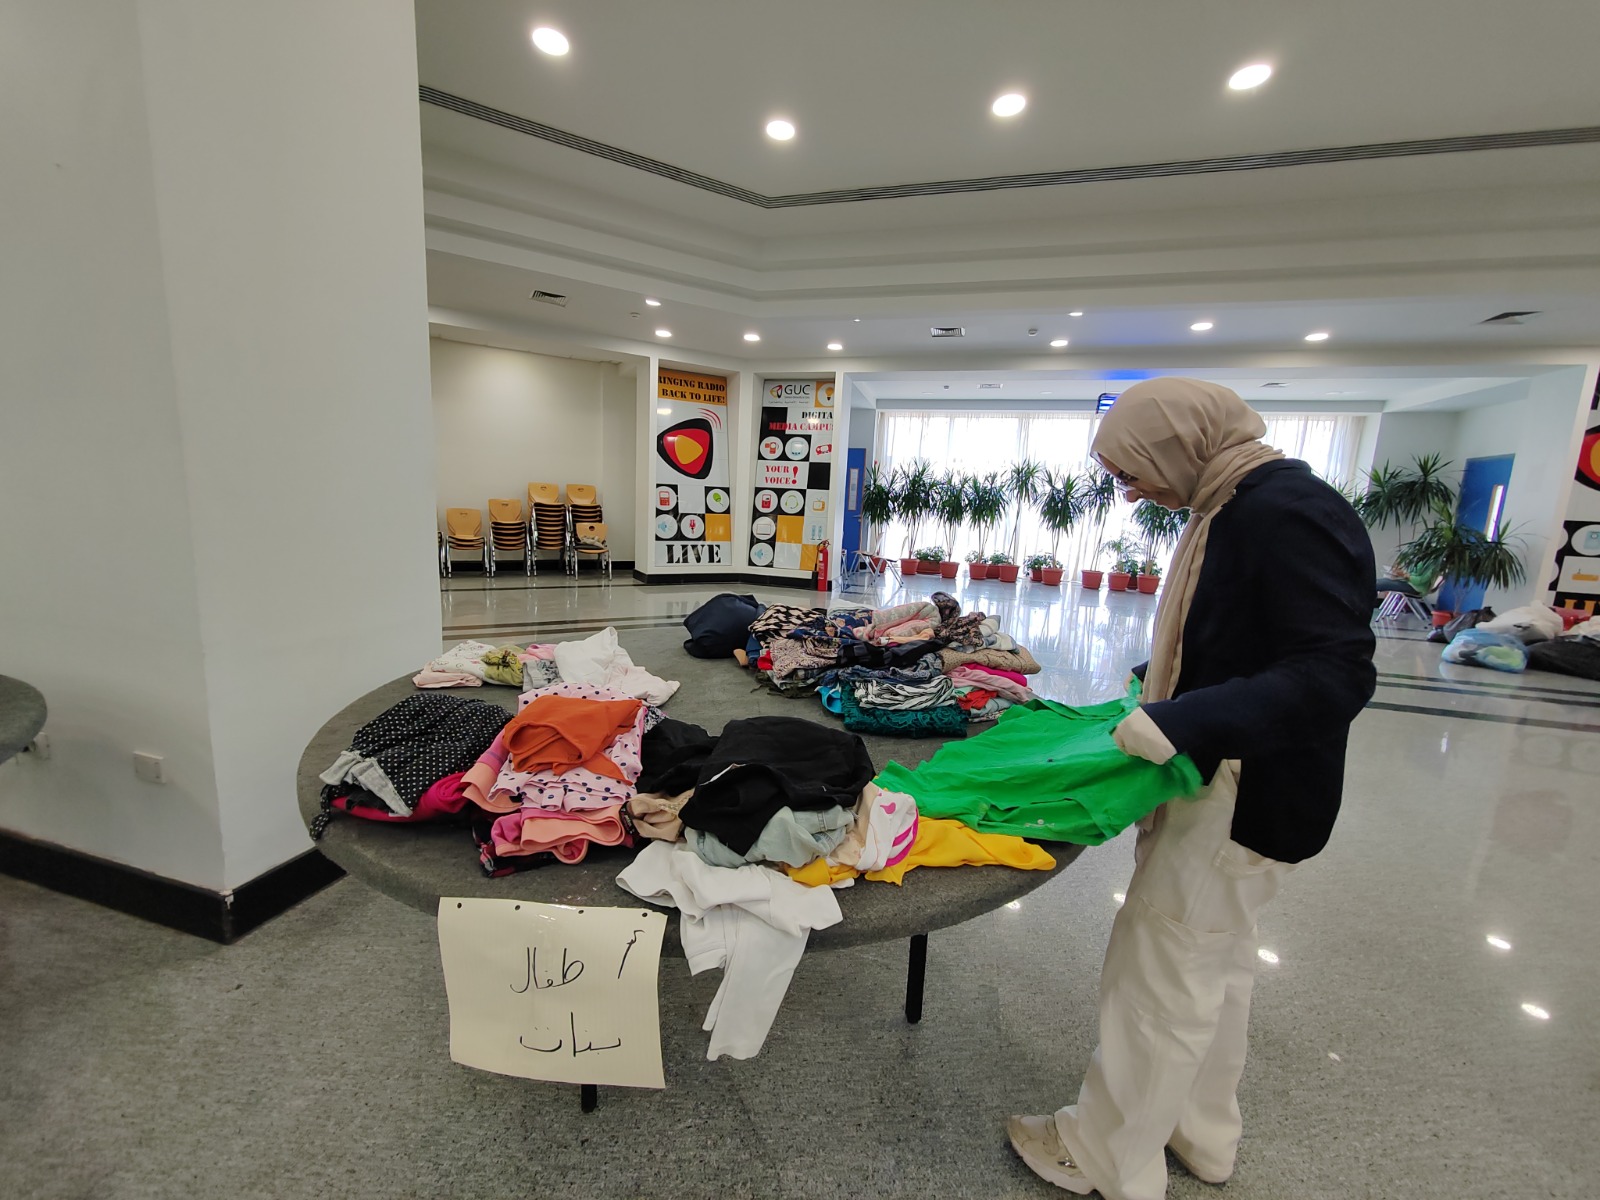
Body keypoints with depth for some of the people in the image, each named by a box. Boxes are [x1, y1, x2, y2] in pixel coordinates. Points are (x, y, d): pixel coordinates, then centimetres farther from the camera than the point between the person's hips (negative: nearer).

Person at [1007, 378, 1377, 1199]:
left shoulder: (1289, 513, -22)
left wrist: (1182, 722, -33)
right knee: (1214, 962, 23)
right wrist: (1156, 685, 15)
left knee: (1159, 977, 5)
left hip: (1244, 799, -10)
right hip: (1217, 780, 10)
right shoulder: (1235, 509, 8)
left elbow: (1336, 675, -28)